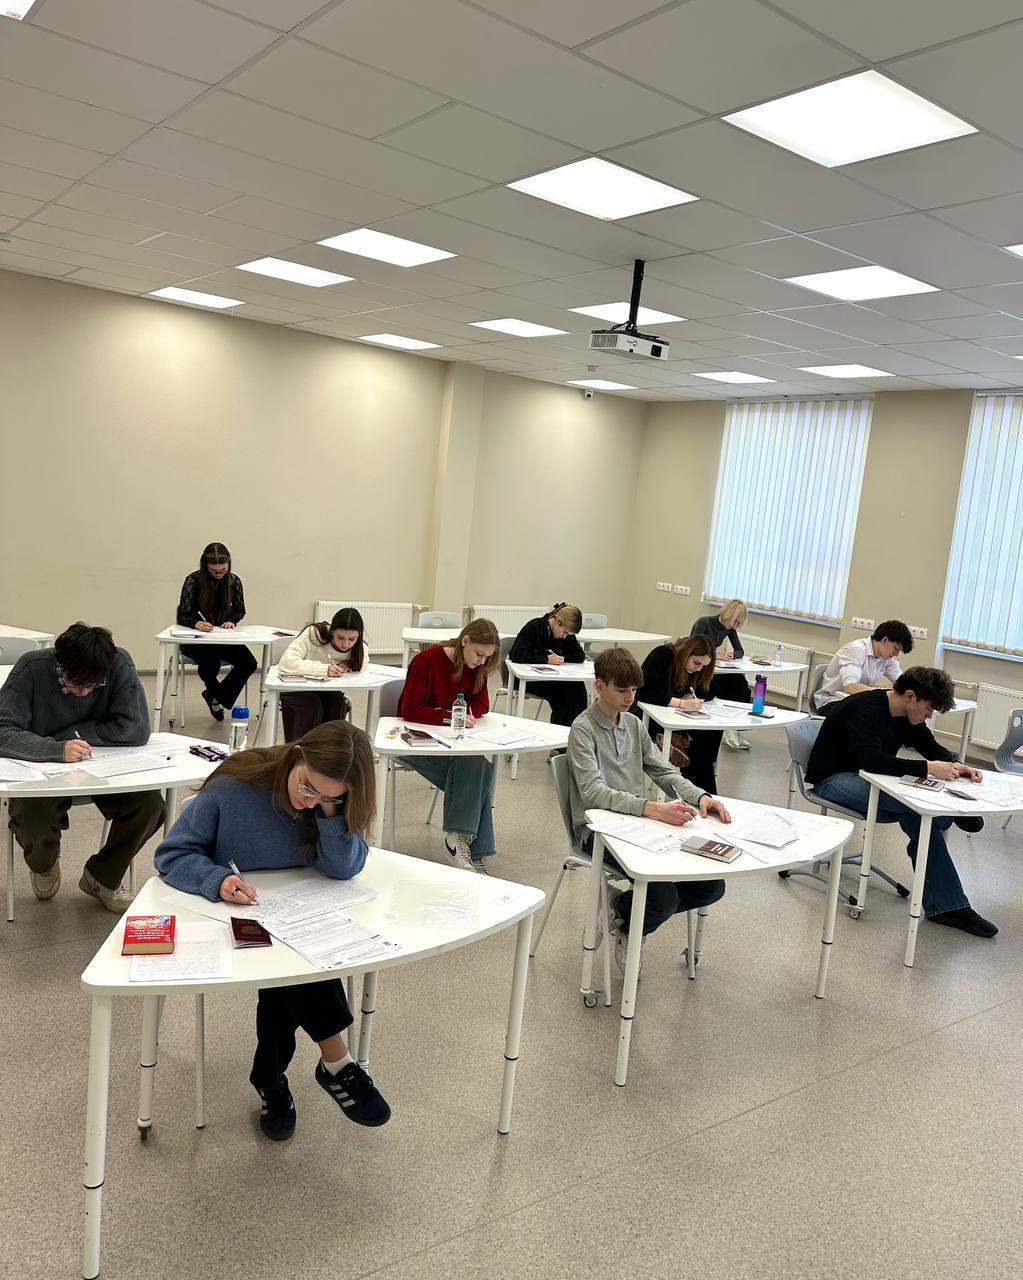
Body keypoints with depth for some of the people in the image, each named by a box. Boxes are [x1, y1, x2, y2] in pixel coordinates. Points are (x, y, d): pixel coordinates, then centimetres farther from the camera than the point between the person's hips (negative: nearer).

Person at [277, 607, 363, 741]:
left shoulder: (358, 646, -15)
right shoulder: (313, 634, -27)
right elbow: (287, 662, -35)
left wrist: (349, 666, -31)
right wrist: (324, 669, -46)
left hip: (324, 688, 4)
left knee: (338, 704, -26)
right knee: (313, 705, -31)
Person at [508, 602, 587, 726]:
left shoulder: (567, 635, 4)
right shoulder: (533, 627, -15)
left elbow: (580, 656, 1)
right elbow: (516, 655, -24)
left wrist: (562, 658, -18)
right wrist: (546, 659, -27)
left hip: (549, 677, 6)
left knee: (577, 687, -21)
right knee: (559, 690, -29)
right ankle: (559, 724, -11)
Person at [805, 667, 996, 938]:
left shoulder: (908, 716, 4)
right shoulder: (866, 708, -23)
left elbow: (933, 748, 10)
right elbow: (871, 760, -36)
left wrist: (956, 766, -13)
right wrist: (927, 768, -39)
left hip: (867, 782, 9)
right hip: (833, 780, -9)